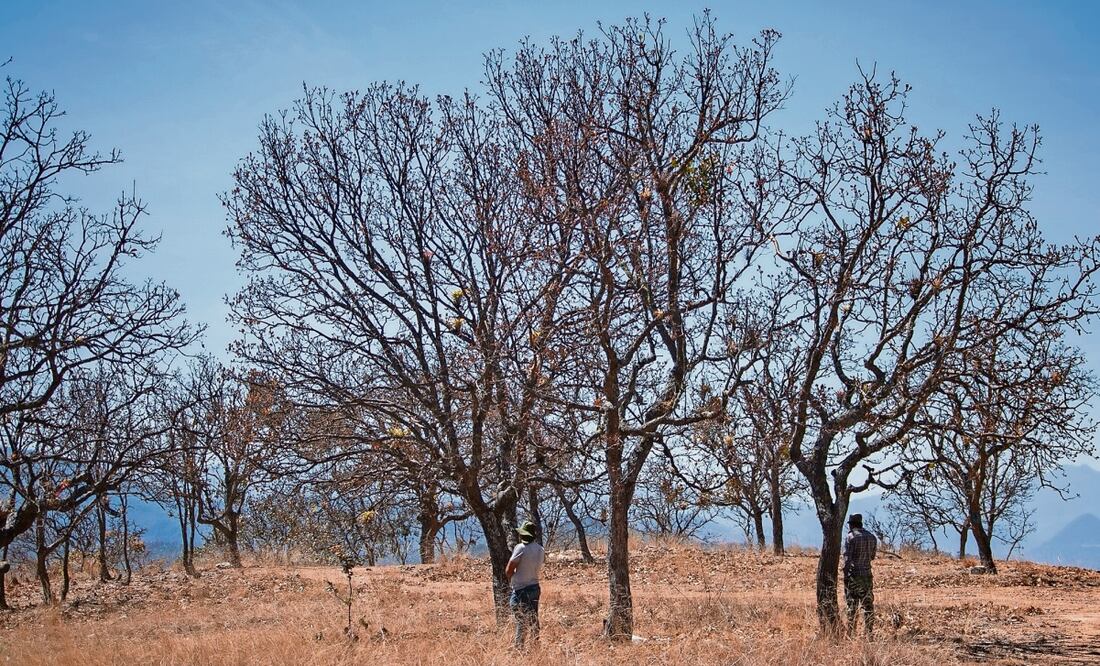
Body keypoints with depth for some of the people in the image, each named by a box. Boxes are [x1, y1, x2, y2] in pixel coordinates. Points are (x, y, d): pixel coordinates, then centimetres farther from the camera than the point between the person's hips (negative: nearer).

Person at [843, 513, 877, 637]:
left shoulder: (850, 537, -9)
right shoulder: (872, 537, 9)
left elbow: (847, 558, -14)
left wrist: (845, 576, -11)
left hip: (853, 575, -5)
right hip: (867, 574, 5)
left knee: (852, 605, -1)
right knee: (868, 605, 9)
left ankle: (851, 633, -2)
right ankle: (869, 634, 8)